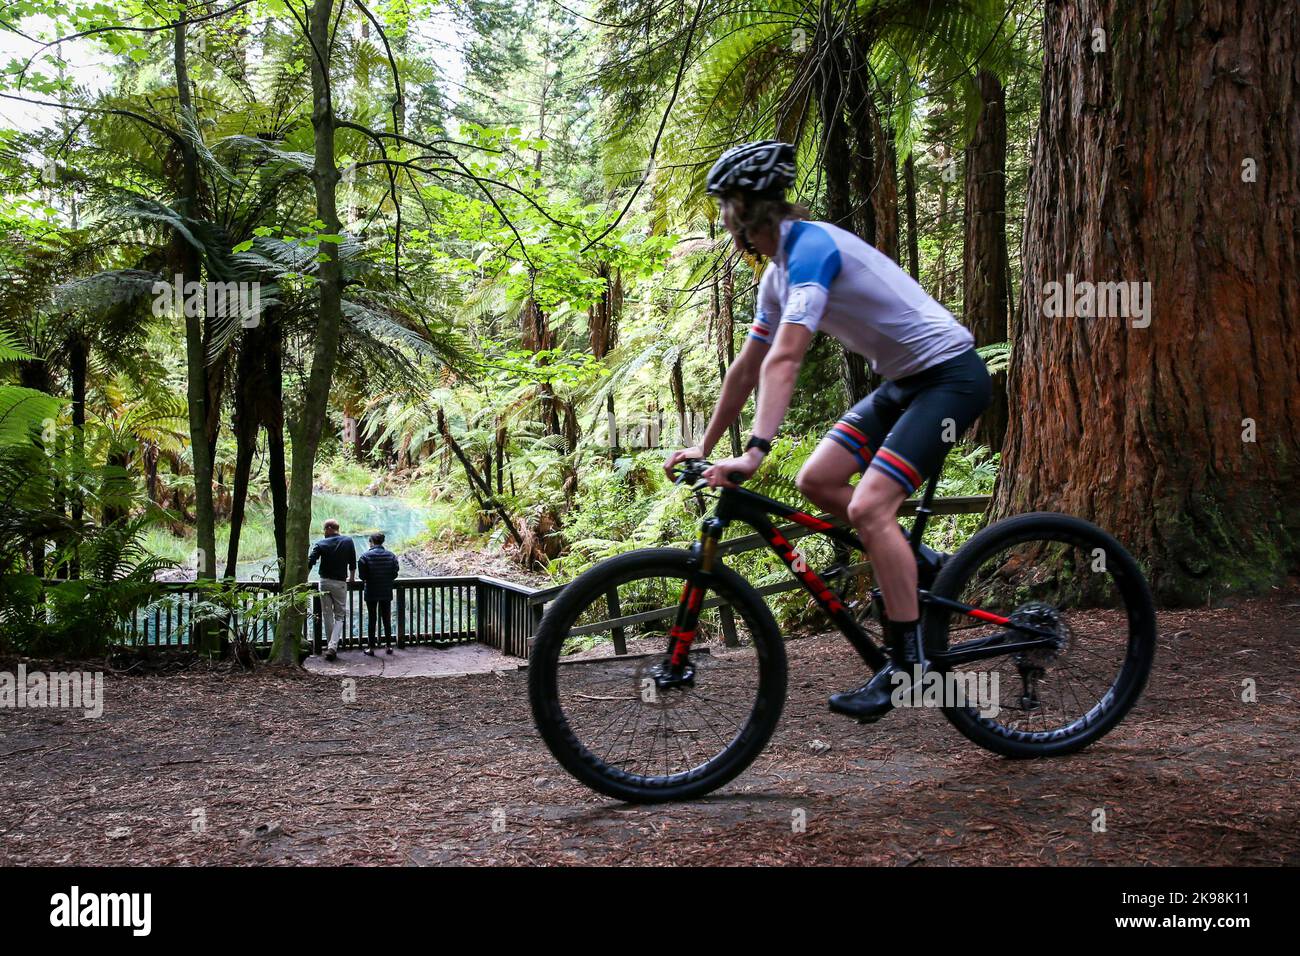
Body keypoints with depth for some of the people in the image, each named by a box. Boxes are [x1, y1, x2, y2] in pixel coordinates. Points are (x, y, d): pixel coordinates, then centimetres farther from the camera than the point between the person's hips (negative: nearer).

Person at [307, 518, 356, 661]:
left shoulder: (321, 544, -3)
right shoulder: (348, 541, 1)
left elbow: (310, 562, -11)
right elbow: (353, 563, 6)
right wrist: (352, 578, 21)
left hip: (325, 582, 0)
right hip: (340, 583, 0)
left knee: (327, 615, 12)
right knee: (340, 616, 4)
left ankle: (331, 645, 18)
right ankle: (333, 646, -13)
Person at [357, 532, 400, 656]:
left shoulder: (366, 556, -11)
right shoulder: (391, 556, -2)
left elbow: (362, 575, -10)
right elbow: (395, 574, -1)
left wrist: (366, 580, 11)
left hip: (371, 593, -2)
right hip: (387, 592, 2)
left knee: (371, 619, 5)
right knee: (387, 619, 11)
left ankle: (371, 647, 6)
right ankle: (389, 646, 15)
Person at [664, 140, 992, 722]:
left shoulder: (811, 247, -20)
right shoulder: (778, 273, 10)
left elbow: (785, 359, -31)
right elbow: (748, 368, 16)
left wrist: (756, 451, -37)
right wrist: (705, 446, 16)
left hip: (950, 374, -9)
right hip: (902, 383, 9)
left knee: (868, 506, -20)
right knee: (816, 480, 0)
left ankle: (908, 665, -11)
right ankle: (911, 570, 16)